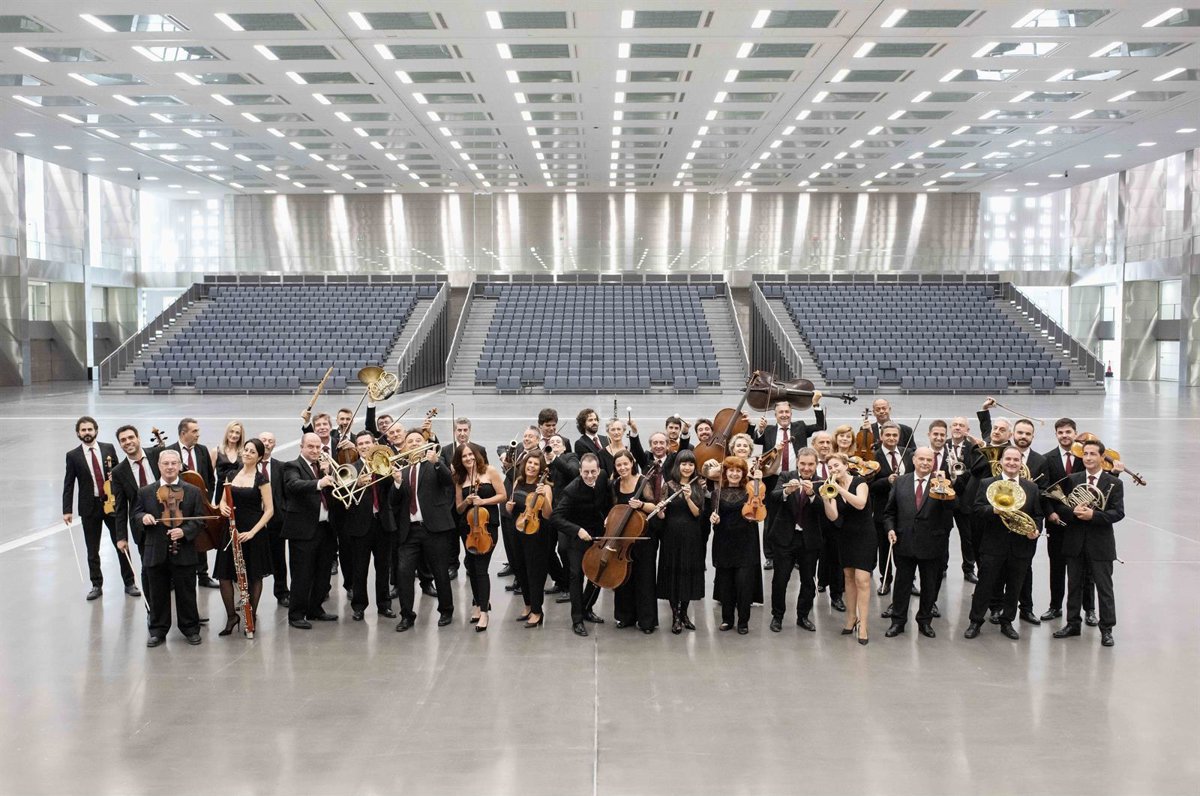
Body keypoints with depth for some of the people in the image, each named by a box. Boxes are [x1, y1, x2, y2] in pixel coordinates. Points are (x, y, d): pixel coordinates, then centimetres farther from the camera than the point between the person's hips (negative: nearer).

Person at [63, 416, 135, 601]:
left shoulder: (108, 448, 3)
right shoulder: (73, 456, -1)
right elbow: (68, 485, 0)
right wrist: (67, 510, -6)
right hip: (89, 507, -1)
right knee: (92, 550, 7)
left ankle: (129, 583, 14)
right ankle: (96, 585, 18)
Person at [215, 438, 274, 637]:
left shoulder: (261, 480, -6)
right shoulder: (231, 476, 8)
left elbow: (269, 510, -10)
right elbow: (223, 501, 14)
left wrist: (253, 531, -19)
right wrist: (223, 507, -10)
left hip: (254, 532, -4)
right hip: (232, 530, 4)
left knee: (254, 575, 4)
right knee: (224, 574, -1)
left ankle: (251, 616, 17)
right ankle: (231, 615, 12)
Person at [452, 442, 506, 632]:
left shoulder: (490, 471, -2)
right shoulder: (460, 479, 9)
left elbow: (503, 495, -4)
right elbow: (458, 509, 11)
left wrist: (483, 501, -16)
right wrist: (466, 502, -11)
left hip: (487, 525, -5)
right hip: (467, 527, 5)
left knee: (481, 568, -12)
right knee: (472, 567, 11)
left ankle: (484, 612, -10)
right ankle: (479, 602, 28)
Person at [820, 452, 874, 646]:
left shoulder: (859, 482, -12)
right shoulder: (832, 488, 1)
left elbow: (860, 504, -31)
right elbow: (833, 517, -9)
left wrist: (838, 487, -34)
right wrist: (826, 500, -27)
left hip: (863, 535, -5)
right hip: (845, 535, 5)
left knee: (862, 579, -11)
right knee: (848, 576, 10)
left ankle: (862, 625, -10)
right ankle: (851, 618, 21)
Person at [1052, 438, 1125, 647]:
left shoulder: (1114, 483, -2)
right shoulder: (1072, 480, 6)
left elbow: (1118, 513, -10)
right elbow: (1061, 508, 2)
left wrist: (1093, 515, -23)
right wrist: (1074, 512, -19)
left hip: (1100, 543, -3)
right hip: (1075, 541, 3)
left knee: (1104, 587, 2)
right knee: (1074, 585, 12)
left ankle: (1106, 629, 10)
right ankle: (1072, 624, 23)